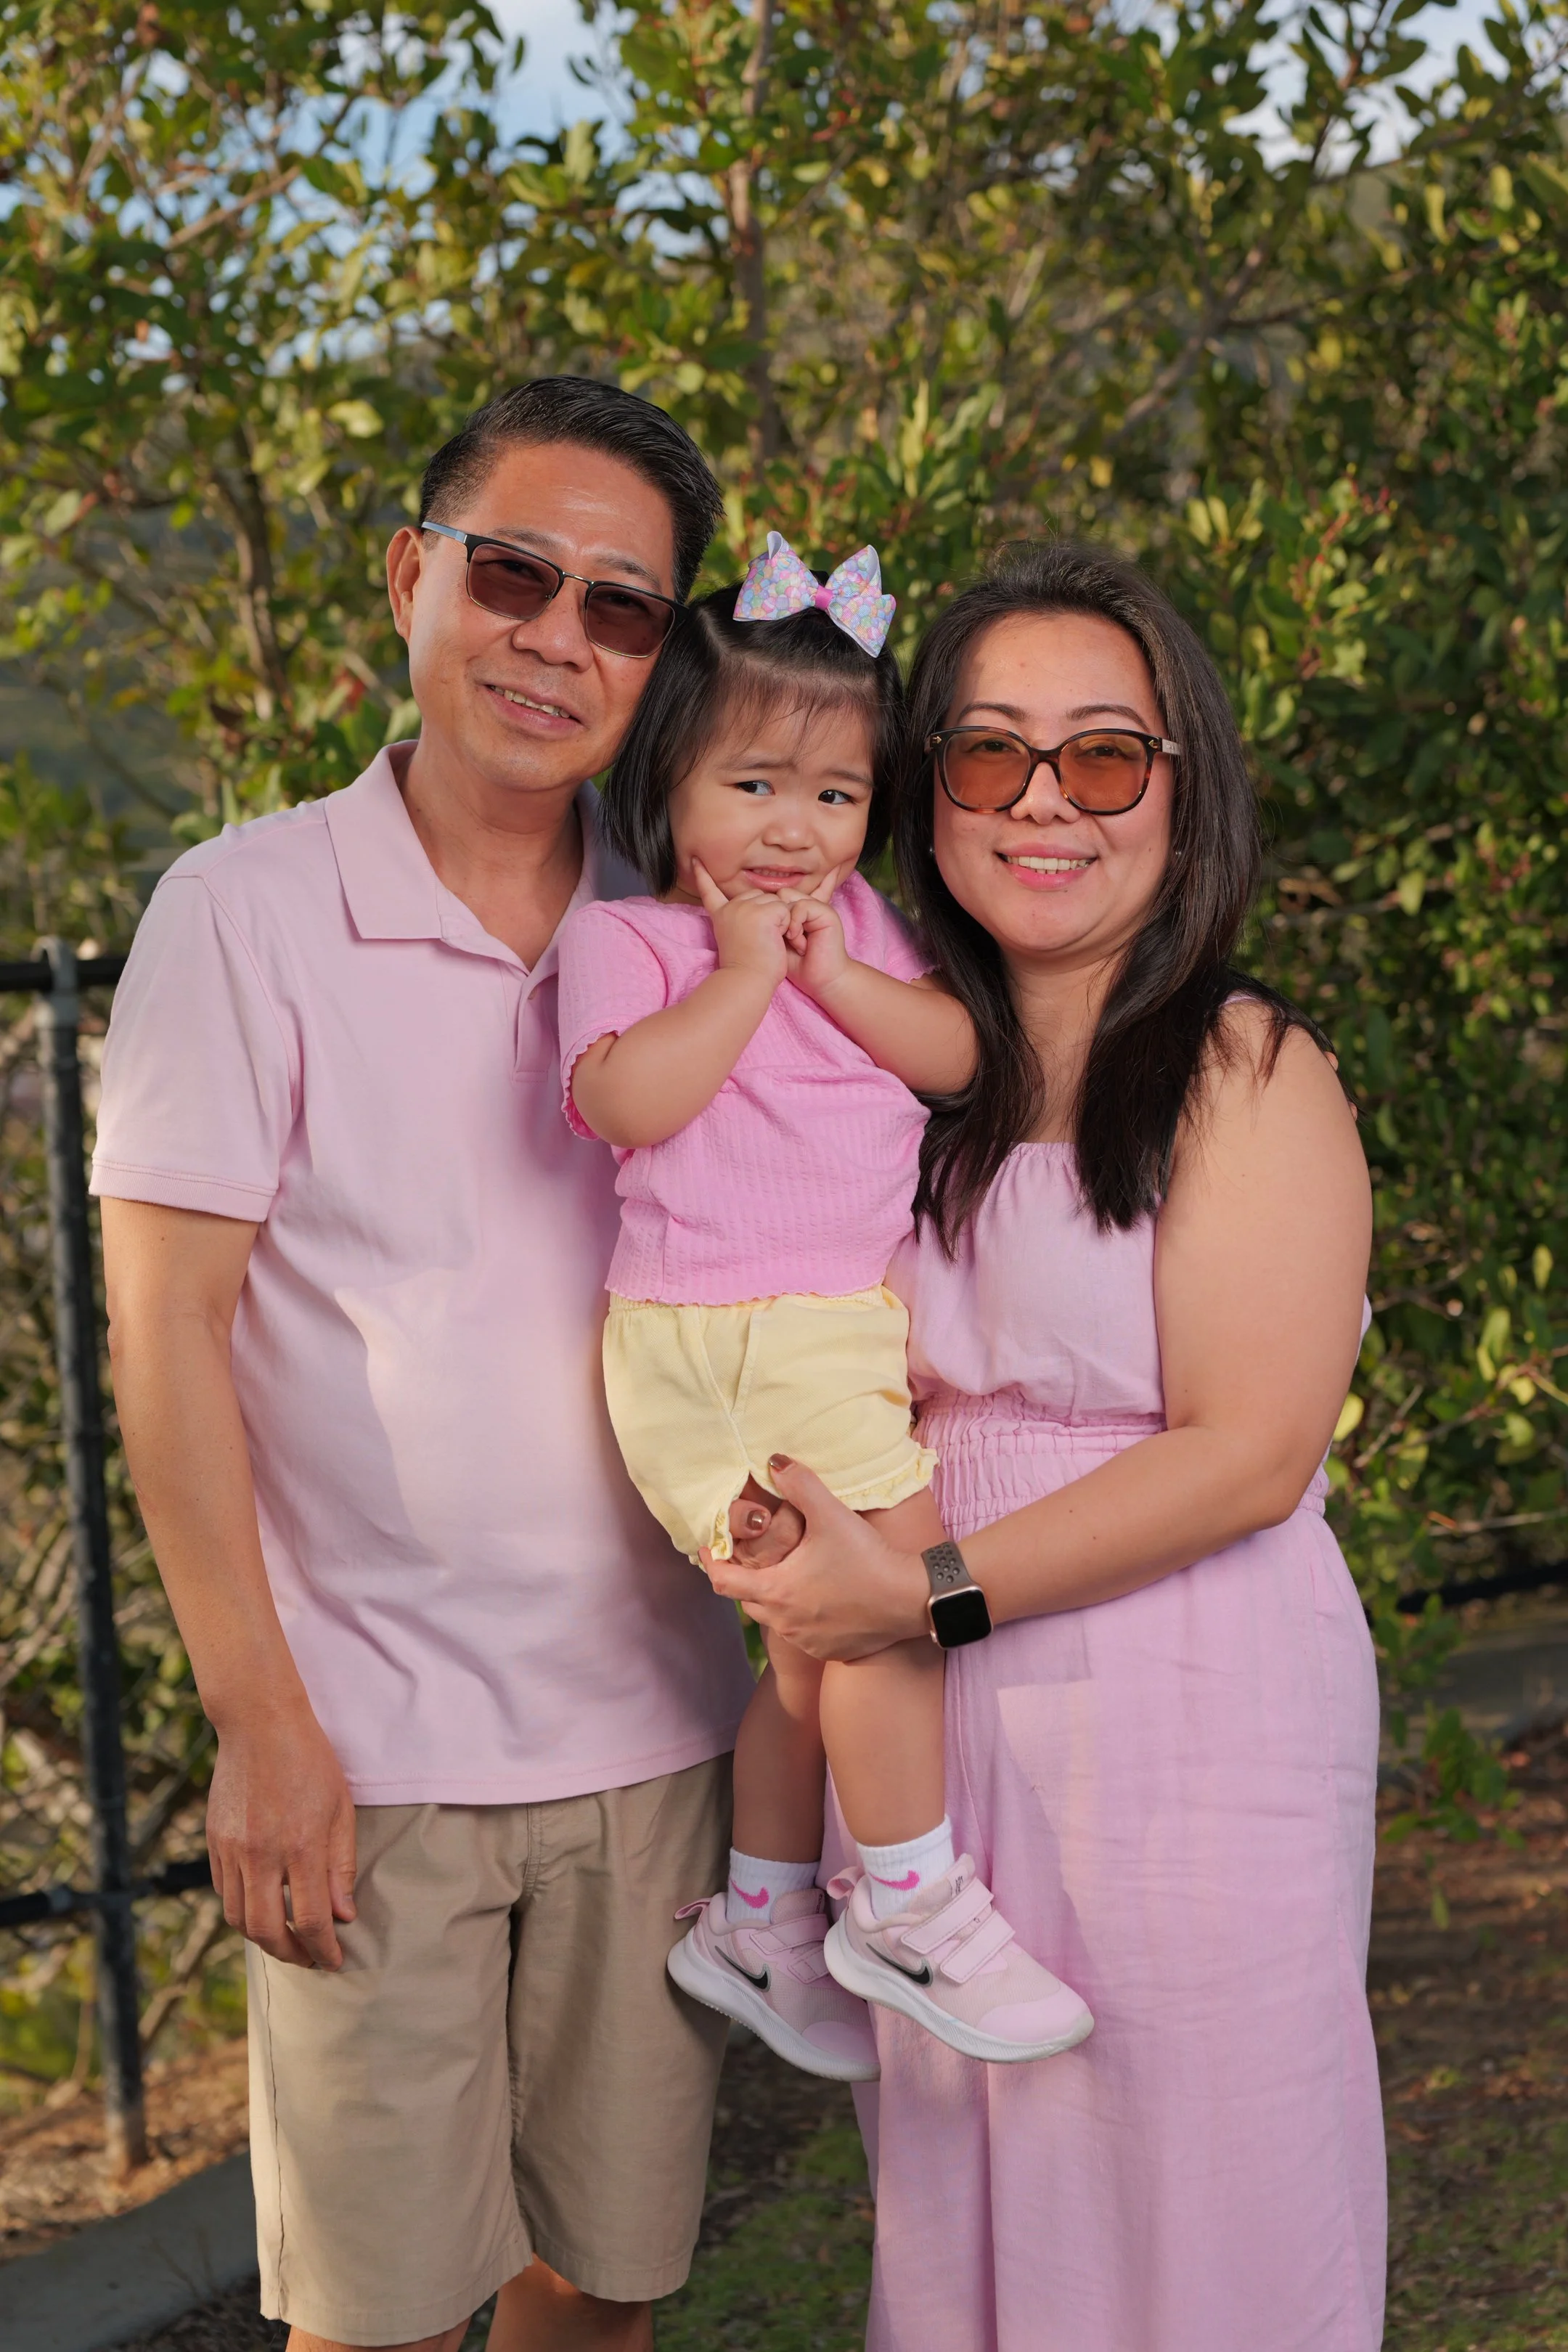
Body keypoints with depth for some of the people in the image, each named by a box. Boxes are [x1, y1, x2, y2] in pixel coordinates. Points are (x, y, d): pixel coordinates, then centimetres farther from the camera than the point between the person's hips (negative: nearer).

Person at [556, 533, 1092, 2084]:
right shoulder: (622, 939, -6)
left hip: (846, 1336, 7)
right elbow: (624, 1101, -22)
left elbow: (957, 1054, 3)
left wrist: (837, 971, -9)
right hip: (713, 1347, -7)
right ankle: (911, 1906, -1)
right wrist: (745, 970, -17)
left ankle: (760, 1921, 29)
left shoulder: (857, 925, 13)